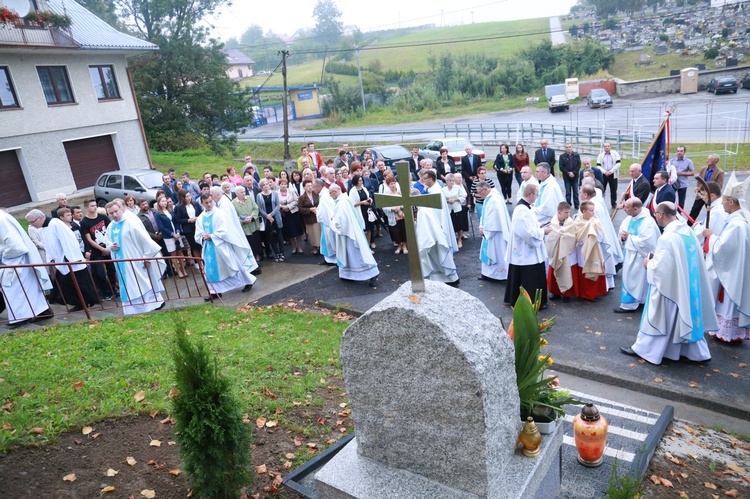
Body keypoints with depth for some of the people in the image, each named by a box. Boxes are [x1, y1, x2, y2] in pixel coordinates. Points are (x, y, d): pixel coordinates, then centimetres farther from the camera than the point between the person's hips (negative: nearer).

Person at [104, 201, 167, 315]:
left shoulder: (131, 222, -14)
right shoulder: (110, 227, 9)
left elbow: (145, 240, -17)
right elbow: (108, 243, 21)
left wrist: (147, 257, -19)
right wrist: (110, 247, -4)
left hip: (136, 261, -7)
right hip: (122, 263, 7)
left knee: (144, 283, -2)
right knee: (129, 287, 12)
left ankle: (156, 302, 6)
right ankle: (134, 310, 20)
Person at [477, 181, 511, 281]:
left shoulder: (495, 200, -23)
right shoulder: (488, 198, 8)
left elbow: (494, 218, -24)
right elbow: (484, 214, 14)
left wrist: (484, 229, -14)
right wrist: (482, 227, 1)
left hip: (496, 233, -10)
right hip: (489, 232, 10)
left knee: (497, 253, -1)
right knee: (488, 252, 16)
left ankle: (502, 275, 9)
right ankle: (488, 273, 27)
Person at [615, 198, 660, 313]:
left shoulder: (648, 221, -23)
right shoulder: (629, 218, 2)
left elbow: (644, 241, -29)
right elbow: (622, 229, 15)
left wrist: (629, 237, -19)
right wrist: (623, 235, -8)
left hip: (638, 256, -9)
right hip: (628, 253, 9)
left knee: (632, 279, 0)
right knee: (629, 277, 18)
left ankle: (629, 305, 11)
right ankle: (639, 300, 34)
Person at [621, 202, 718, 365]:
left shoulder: (667, 238, -25)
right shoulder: (688, 231, 2)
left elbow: (660, 267, -24)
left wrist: (649, 263, -4)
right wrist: (656, 259, 13)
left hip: (669, 286, -8)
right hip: (687, 284, 8)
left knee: (658, 319, 6)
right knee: (687, 316, 19)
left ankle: (643, 349, 20)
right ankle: (698, 352, 29)